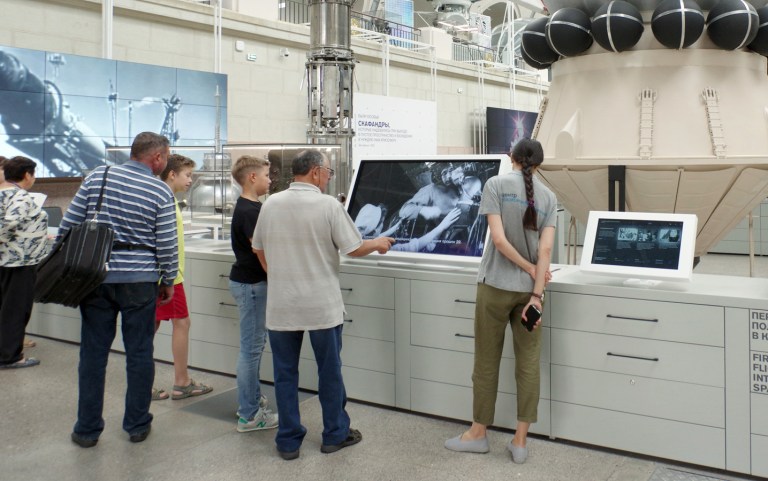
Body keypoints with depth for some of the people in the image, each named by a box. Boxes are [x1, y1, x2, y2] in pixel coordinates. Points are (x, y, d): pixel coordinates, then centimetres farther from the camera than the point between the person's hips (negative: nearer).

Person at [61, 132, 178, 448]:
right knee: (139, 353, 10)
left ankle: (87, 429, 18)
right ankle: (137, 425, 19)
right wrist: (168, 282, 7)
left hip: (95, 277, 2)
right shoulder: (160, 192, -6)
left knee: (93, 354, 9)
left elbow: (68, 227, 2)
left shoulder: (96, 178, 2)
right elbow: (166, 245, -6)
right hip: (139, 281, -2)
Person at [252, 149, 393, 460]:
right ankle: (335, 434, 24)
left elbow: (259, 250, 12)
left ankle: (288, 441, 18)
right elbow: (354, 249, -8)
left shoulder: (271, 204, 2)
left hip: (280, 306, 3)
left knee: (285, 373, 11)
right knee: (329, 371, 12)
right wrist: (378, 244, 11)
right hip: (322, 305, -3)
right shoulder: (328, 205, -11)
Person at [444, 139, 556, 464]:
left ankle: (478, 434, 21)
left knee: (487, 361, 9)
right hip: (528, 290, 3)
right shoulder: (548, 196, 5)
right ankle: (520, 441, 13)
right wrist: (537, 294, -8)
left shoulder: (496, 184, -4)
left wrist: (531, 269, -3)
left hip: (496, 285, -3)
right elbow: (545, 249, -5)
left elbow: (499, 239, -14)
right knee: (528, 365, 8)